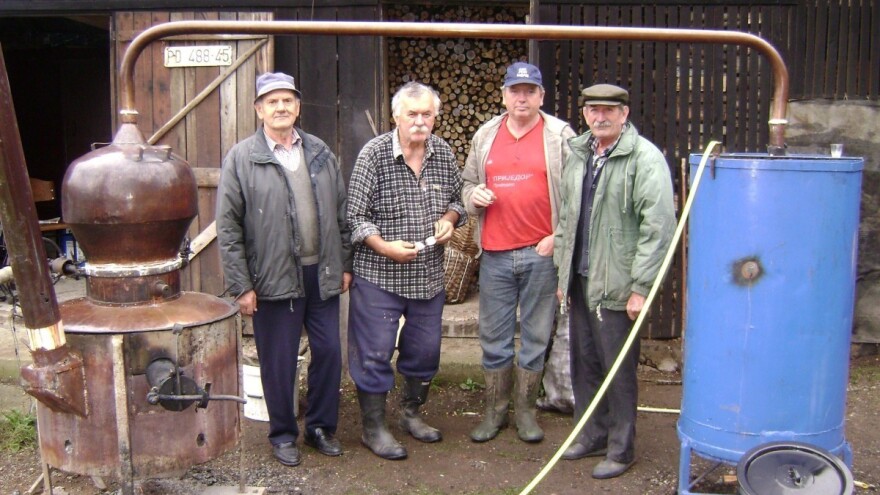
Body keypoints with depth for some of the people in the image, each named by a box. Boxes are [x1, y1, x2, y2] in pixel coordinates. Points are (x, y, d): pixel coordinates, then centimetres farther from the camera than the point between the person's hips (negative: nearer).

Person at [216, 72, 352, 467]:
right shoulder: (241, 158, -4)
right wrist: (241, 286, -9)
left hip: (321, 274, 4)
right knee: (278, 362, 8)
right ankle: (283, 434, 27)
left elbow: (341, 213, 12)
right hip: (274, 279, -3)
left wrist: (345, 264, 8)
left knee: (329, 353, 9)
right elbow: (228, 227, -7)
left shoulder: (320, 153, 8)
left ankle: (321, 427, 29)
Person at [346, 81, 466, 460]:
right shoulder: (373, 154, -11)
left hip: (429, 275, 5)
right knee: (374, 353, 3)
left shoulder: (443, 152, 3)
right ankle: (373, 428, 20)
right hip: (379, 275, -5)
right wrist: (384, 247, -21)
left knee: (425, 351, 16)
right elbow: (354, 216, -10)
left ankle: (411, 413, 38)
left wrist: (449, 219, -4)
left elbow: (457, 197, 17)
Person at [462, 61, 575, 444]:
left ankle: (525, 409, 22)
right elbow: (467, 182, 20)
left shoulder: (560, 136, 1)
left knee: (536, 336, 8)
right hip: (495, 253, 3)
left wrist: (559, 236, -8)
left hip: (542, 253, -2)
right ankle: (495, 410, 24)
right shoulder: (485, 136, 10)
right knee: (493, 337, 9)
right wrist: (473, 195, -2)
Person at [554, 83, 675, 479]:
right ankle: (592, 435, 32)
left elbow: (658, 226, -16)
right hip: (579, 279, 7)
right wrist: (563, 273, 16)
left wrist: (641, 287, -17)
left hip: (616, 285, -6)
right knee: (583, 364, 15)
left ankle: (621, 449, 20)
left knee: (619, 370, 4)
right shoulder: (577, 155, 12)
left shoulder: (645, 158, -10)